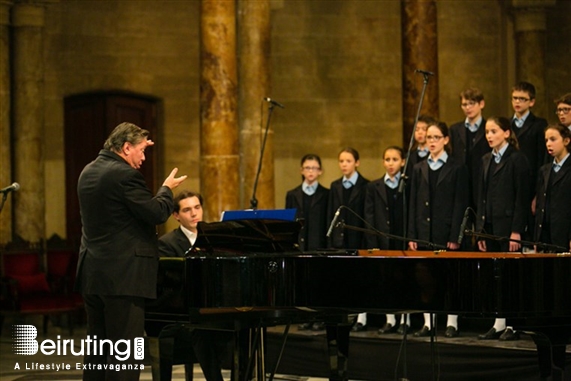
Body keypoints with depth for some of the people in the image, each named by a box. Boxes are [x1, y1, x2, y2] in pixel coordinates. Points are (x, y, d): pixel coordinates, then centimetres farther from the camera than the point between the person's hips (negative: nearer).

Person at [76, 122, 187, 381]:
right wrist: (167, 189, 4)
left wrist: (139, 145, 31)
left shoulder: (89, 172, 11)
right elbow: (157, 213, -16)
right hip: (122, 274, -9)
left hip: (91, 272, 9)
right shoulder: (124, 174, -16)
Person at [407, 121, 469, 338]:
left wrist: (455, 236, -12)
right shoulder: (419, 169, 12)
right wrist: (412, 235, 2)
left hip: (446, 232, -4)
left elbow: (460, 204, -5)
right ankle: (428, 323, 10)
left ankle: (452, 323, 4)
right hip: (424, 233, 4)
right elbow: (413, 204, 10)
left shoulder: (457, 168, 0)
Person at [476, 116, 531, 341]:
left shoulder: (517, 159, -7)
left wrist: (516, 231, -15)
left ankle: (513, 325, 2)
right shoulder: (486, 160, 14)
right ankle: (499, 324, 12)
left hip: (509, 224, -7)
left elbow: (522, 197, -11)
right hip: (490, 225, 7)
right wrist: (480, 229, 9)